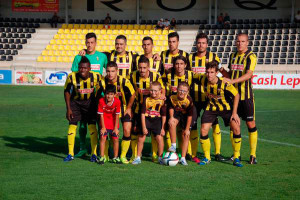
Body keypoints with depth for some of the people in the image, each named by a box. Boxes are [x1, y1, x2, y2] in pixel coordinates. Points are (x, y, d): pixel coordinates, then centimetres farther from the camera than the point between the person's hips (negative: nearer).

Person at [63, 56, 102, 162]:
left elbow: (100, 90, -1)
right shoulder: (72, 77, -21)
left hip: (90, 102, 0)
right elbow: (67, 91, -8)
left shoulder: (96, 76, -20)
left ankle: (94, 154, 4)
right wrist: (68, 109, -10)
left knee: (92, 126, -7)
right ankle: (70, 154, 4)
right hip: (75, 102, 0)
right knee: (72, 125, -6)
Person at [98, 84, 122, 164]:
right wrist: (103, 127, -11)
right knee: (103, 138, -9)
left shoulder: (117, 102, -20)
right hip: (105, 124, -1)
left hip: (114, 124, 1)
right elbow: (101, 115, -13)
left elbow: (117, 115, -12)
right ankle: (102, 157, -2)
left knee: (116, 139, 1)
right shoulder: (101, 101, -20)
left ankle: (115, 158, 12)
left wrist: (116, 128, -10)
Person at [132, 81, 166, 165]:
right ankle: (138, 158, 17)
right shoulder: (146, 100, -6)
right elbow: (143, 114, -4)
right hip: (146, 120, 1)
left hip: (157, 121, -1)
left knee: (159, 138, -11)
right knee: (141, 138, 2)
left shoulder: (162, 101, -6)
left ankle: (160, 158, 4)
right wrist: (144, 127, -9)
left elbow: (164, 116, 0)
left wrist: (162, 128, -1)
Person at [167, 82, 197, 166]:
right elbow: (171, 108, -1)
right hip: (177, 113, 2)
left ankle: (183, 158, 4)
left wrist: (187, 129, -18)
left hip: (187, 115, -2)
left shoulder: (189, 101, -32)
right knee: (171, 123, -30)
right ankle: (173, 146, -17)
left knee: (186, 135, -4)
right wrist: (171, 117, -18)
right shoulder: (172, 98, -25)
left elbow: (190, 116, -22)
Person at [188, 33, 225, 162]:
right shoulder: (190, 58, 9)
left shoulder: (213, 57, 4)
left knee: (215, 124, -3)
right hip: (194, 97, 2)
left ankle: (217, 153, 4)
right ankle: (192, 154, 10)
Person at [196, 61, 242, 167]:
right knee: (203, 130, -10)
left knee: (236, 128, -18)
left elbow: (236, 95, -16)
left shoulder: (224, 83, -28)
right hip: (211, 107, 3)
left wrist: (234, 113, -17)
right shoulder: (203, 80, -19)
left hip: (226, 107, -2)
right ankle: (207, 158, 9)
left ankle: (236, 158, -4)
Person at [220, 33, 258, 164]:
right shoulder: (233, 56, 13)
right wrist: (221, 70, 3)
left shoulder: (251, 56, -6)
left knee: (251, 124, -4)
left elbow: (248, 75, -20)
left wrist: (232, 81, -32)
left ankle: (253, 155, 3)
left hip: (246, 95, -5)